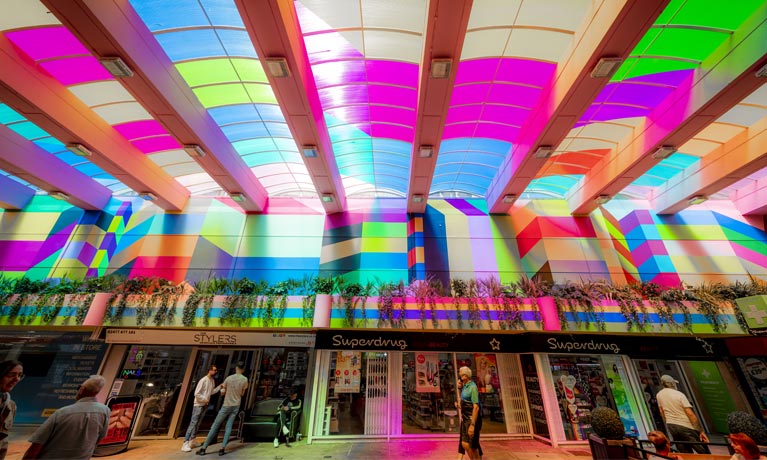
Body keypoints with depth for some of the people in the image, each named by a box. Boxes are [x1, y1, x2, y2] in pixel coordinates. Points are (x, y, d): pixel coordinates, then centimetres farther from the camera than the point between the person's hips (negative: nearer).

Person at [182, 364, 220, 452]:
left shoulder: (212, 381, 6)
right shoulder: (203, 380, -19)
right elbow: (196, 394, -19)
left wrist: (219, 387, 0)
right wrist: (205, 400, -16)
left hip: (204, 405, 8)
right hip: (198, 405, -8)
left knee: (197, 424, 12)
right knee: (193, 423, -8)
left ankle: (191, 442, 20)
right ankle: (185, 444, -4)